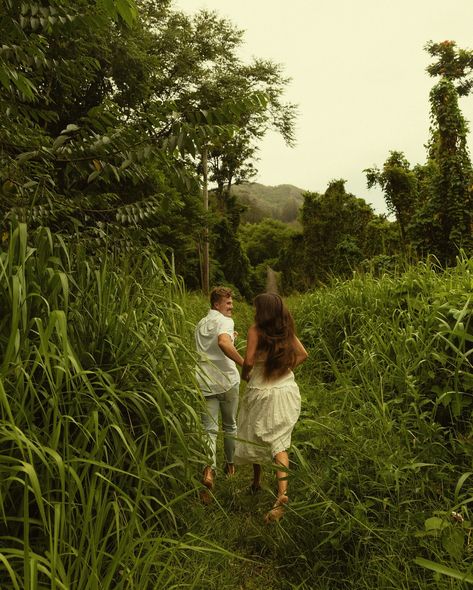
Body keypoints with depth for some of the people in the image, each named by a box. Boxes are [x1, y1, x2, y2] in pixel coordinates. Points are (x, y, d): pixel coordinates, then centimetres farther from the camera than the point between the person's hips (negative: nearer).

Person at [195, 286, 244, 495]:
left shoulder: (201, 324, 16)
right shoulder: (225, 321, -8)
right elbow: (223, 343, -29)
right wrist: (244, 364, -26)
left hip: (205, 383, 4)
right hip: (227, 380, -4)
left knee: (209, 428, 2)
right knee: (230, 425, 17)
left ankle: (209, 468, -19)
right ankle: (230, 464, 32)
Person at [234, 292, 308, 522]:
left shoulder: (256, 330, -13)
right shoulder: (286, 329, 2)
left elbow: (249, 361, -20)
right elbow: (302, 354, 7)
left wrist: (244, 374, -1)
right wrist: (285, 368, 11)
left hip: (262, 392, -4)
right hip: (287, 390, 4)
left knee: (255, 438, 18)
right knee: (279, 442, 5)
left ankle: (256, 482, 36)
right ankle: (282, 492, -10)